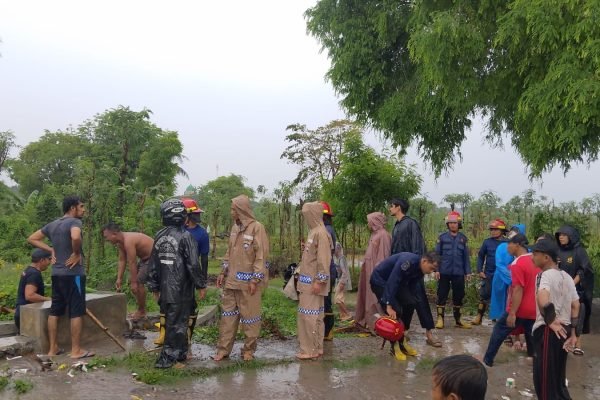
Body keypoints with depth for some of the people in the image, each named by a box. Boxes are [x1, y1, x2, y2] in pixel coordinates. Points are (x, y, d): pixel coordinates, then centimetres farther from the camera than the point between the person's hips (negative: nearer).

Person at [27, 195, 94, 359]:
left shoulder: (52, 225, 13)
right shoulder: (74, 222, -13)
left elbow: (32, 238, 20)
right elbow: (76, 237, -35)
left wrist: (51, 250, 13)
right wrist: (77, 253, -18)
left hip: (56, 274, 8)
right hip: (73, 274, -8)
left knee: (55, 311, 12)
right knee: (77, 312, -2)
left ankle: (52, 348, 19)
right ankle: (76, 350, 1)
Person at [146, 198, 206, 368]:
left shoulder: (159, 236, 4)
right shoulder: (185, 237, -14)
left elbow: (153, 264, 10)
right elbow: (193, 265, -16)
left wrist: (154, 287, 19)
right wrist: (201, 285, -5)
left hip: (165, 289, 6)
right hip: (181, 290, -6)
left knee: (170, 320, 16)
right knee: (177, 323, 3)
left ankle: (180, 353, 28)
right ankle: (168, 357, 7)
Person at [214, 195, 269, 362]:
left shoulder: (257, 227, -11)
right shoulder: (235, 227, 11)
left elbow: (261, 255, -13)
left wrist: (255, 279, -16)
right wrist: (223, 273, 13)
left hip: (248, 281, -7)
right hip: (231, 279, 7)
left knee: (249, 316, 5)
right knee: (228, 314, 9)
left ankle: (249, 349, 18)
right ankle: (223, 349, 18)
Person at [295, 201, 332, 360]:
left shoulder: (321, 233, -15)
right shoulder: (313, 232, 14)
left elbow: (323, 260, -19)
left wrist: (319, 281, -21)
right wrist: (301, 276, 18)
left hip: (313, 282, -9)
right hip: (307, 281, 9)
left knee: (311, 315, -4)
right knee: (306, 315, 13)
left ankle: (312, 350, 5)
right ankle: (311, 347, 21)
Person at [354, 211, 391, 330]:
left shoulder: (383, 235, -13)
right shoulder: (375, 234, 14)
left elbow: (384, 255, -18)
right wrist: (365, 266, 15)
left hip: (377, 271, -9)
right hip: (370, 270, 9)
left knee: (377, 296, -4)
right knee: (369, 295, 12)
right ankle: (368, 319, 18)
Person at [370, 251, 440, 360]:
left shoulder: (420, 271, -4)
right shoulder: (408, 261, -32)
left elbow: (412, 288, 4)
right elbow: (392, 282, -35)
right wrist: (389, 306, -36)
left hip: (397, 282, 9)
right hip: (380, 281, -8)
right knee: (395, 311, -17)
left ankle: (402, 342, 8)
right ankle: (395, 346, 0)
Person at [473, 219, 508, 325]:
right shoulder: (487, 242, -1)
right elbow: (480, 256, 5)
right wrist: (480, 271, -1)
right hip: (488, 275, 1)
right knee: (484, 296, 5)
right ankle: (479, 317, 15)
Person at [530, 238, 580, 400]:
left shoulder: (545, 275, -16)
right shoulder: (567, 277, 10)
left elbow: (543, 301, -36)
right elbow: (575, 306, 12)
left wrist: (550, 321, -22)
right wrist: (573, 333, 13)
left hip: (547, 331, -8)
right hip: (563, 330, 9)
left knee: (543, 378, 3)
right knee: (558, 377, 21)